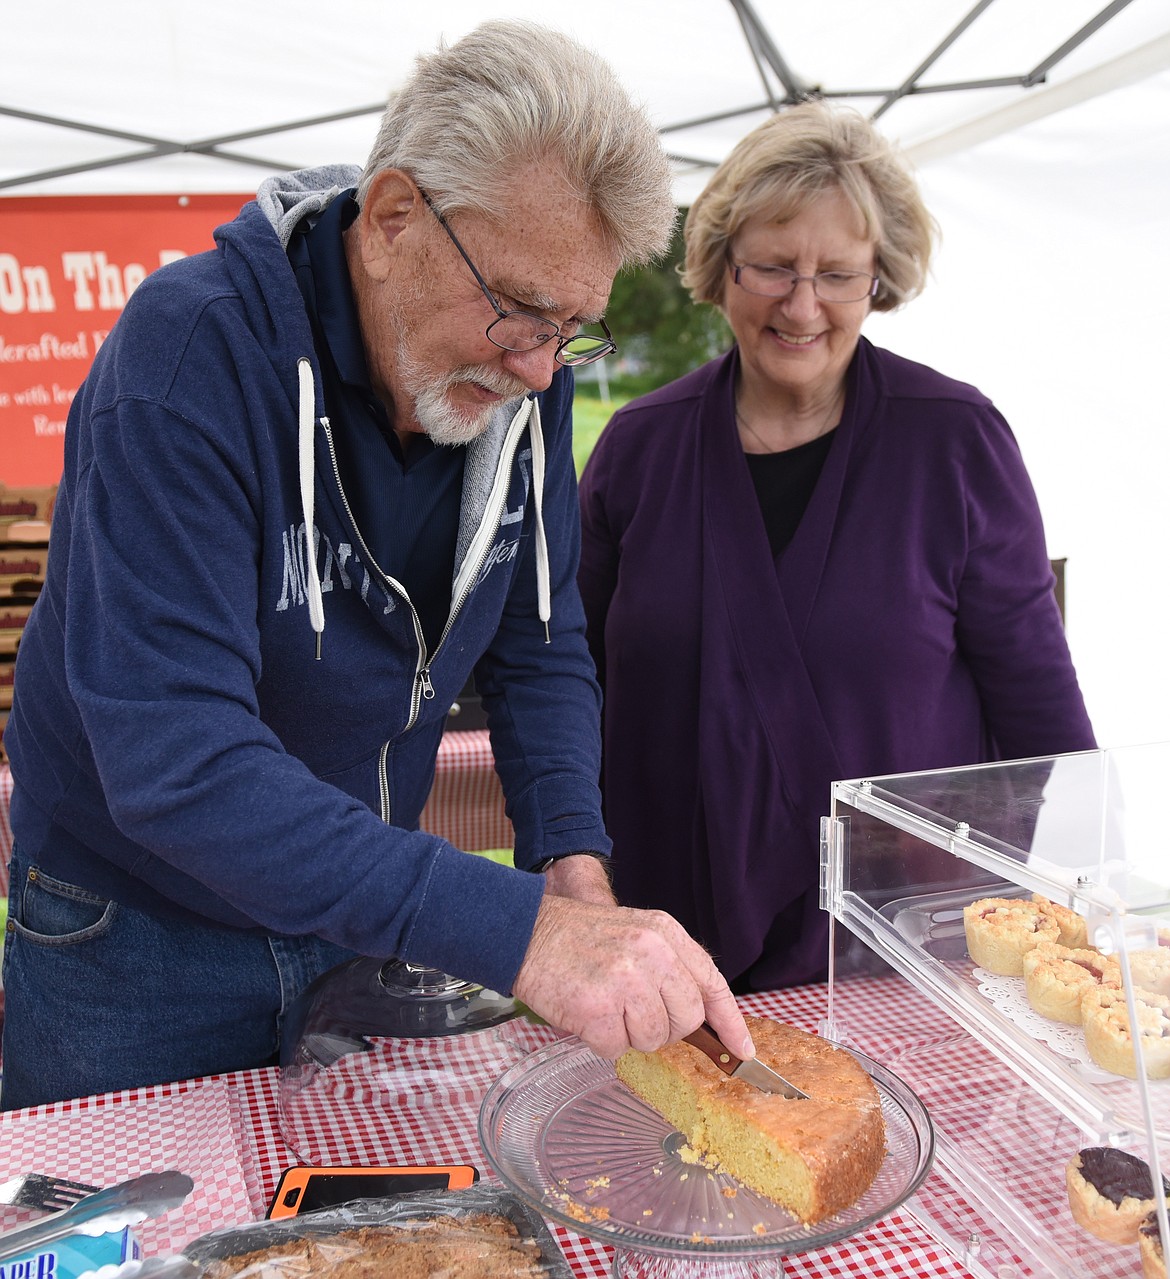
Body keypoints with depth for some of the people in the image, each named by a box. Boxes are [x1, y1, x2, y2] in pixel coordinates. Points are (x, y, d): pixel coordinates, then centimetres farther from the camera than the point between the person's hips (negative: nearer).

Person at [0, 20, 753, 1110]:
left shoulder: (522, 377, -10)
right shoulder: (192, 351, -28)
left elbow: (538, 647, -2)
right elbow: (175, 761, -37)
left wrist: (573, 862, -18)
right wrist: (516, 933, -44)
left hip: (366, 917, 5)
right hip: (136, 938, -4)